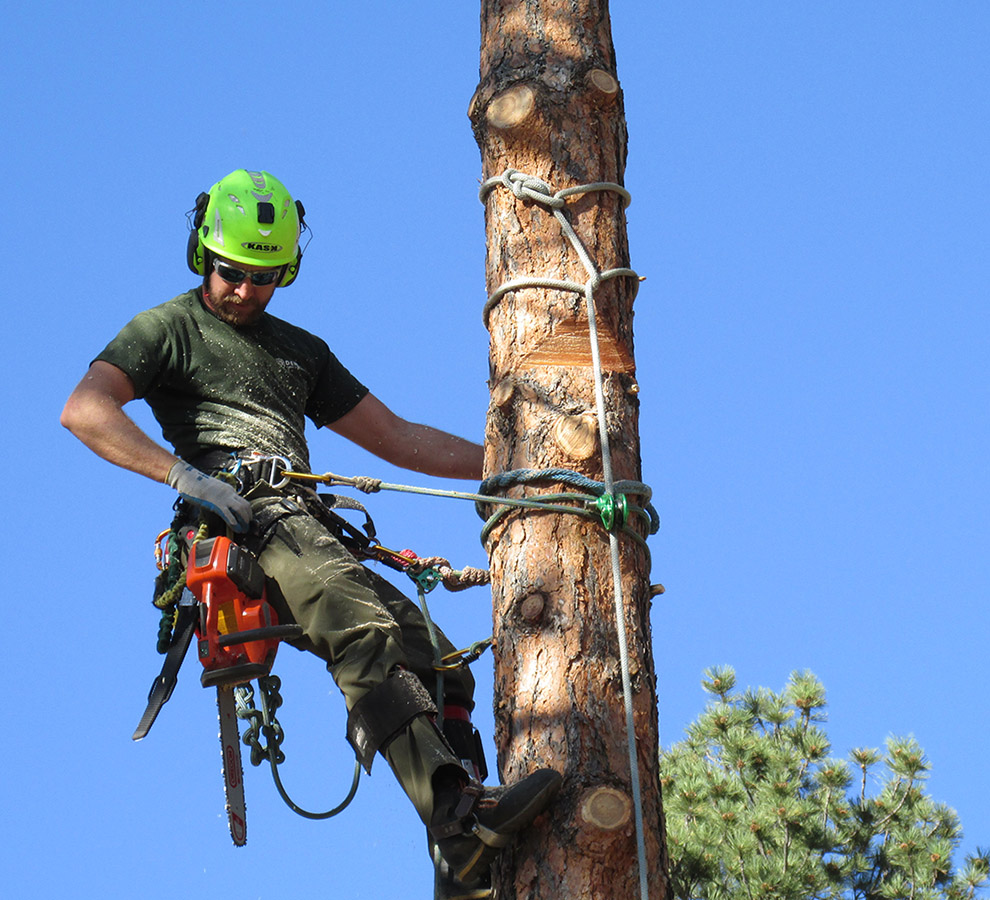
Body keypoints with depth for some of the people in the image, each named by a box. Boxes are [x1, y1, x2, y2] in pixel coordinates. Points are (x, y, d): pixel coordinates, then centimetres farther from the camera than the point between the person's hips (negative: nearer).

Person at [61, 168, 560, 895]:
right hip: (237, 526, -6)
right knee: (368, 631, -32)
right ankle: (458, 813, -45)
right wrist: (184, 476, -15)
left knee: (438, 664, -12)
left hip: (307, 529, 7)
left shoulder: (300, 351, 34)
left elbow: (396, 438, 34)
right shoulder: (170, 329, 15)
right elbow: (84, 410, -2)